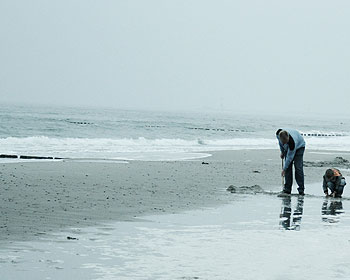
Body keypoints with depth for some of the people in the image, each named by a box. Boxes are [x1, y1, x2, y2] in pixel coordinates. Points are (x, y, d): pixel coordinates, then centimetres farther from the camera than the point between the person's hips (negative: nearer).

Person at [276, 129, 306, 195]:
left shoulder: (292, 142, -43)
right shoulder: (278, 134, -29)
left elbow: (290, 157, -33)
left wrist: (284, 169, -26)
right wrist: (282, 152, 7)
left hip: (299, 147, -5)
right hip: (288, 148, 5)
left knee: (298, 167, -17)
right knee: (288, 168, -6)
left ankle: (301, 190, -13)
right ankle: (287, 189, -4)